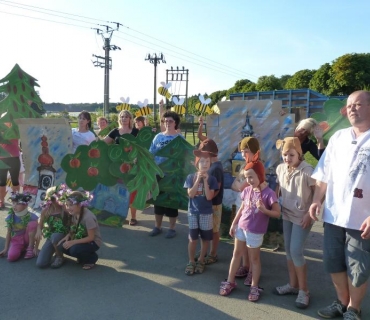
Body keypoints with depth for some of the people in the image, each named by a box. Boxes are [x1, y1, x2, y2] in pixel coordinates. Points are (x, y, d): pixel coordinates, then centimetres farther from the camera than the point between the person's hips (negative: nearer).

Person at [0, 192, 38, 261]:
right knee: (11, 257, -27)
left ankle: (29, 248, -13)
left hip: (27, 239, -2)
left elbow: (33, 234, -13)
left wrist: (32, 247, -14)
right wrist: (6, 249, 1)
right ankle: (22, 248, 11)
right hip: (16, 240, 2)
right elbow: (9, 233, 1)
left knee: (32, 223, -29)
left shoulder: (31, 217, -18)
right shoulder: (11, 217, -7)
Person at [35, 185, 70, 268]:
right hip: (50, 237, 2)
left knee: (55, 236, -37)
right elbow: (39, 226, 3)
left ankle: (59, 257, -9)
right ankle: (53, 250, 16)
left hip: (63, 236, -2)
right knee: (40, 264, -15)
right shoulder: (45, 211, -4)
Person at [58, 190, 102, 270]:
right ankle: (83, 256, 12)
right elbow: (73, 231, 6)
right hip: (81, 239, 7)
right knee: (62, 246, -12)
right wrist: (67, 237, -14)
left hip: (93, 242, -7)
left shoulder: (88, 217, -28)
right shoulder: (74, 214, -4)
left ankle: (92, 258, 0)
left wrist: (73, 242, -28)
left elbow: (91, 237, -24)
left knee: (74, 249, -30)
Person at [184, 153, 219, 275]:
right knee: (192, 239, 5)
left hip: (206, 213, 0)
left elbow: (209, 197, -14)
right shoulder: (191, 177, -4)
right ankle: (191, 262, 21)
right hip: (193, 212, 0)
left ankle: (201, 260, 29)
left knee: (205, 238, 10)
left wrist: (205, 181, -19)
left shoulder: (212, 179, -5)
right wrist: (198, 179, -19)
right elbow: (190, 194, -14)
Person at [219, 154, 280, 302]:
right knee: (236, 254, 14)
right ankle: (230, 282, 28)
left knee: (254, 258, 8)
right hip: (241, 227, 6)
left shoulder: (268, 193, -17)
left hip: (255, 232, -5)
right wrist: (233, 224, 12)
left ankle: (254, 287, 23)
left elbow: (277, 213, -12)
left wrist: (264, 210, -29)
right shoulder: (247, 190, 0)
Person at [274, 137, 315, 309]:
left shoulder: (307, 171, -20)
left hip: (302, 216, -6)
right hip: (287, 214, 6)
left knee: (296, 251, -7)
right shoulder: (280, 168, -1)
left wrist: (309, 214, -17)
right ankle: (293, 285, 29)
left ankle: (304, 290, 11)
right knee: (288, 250, 13)